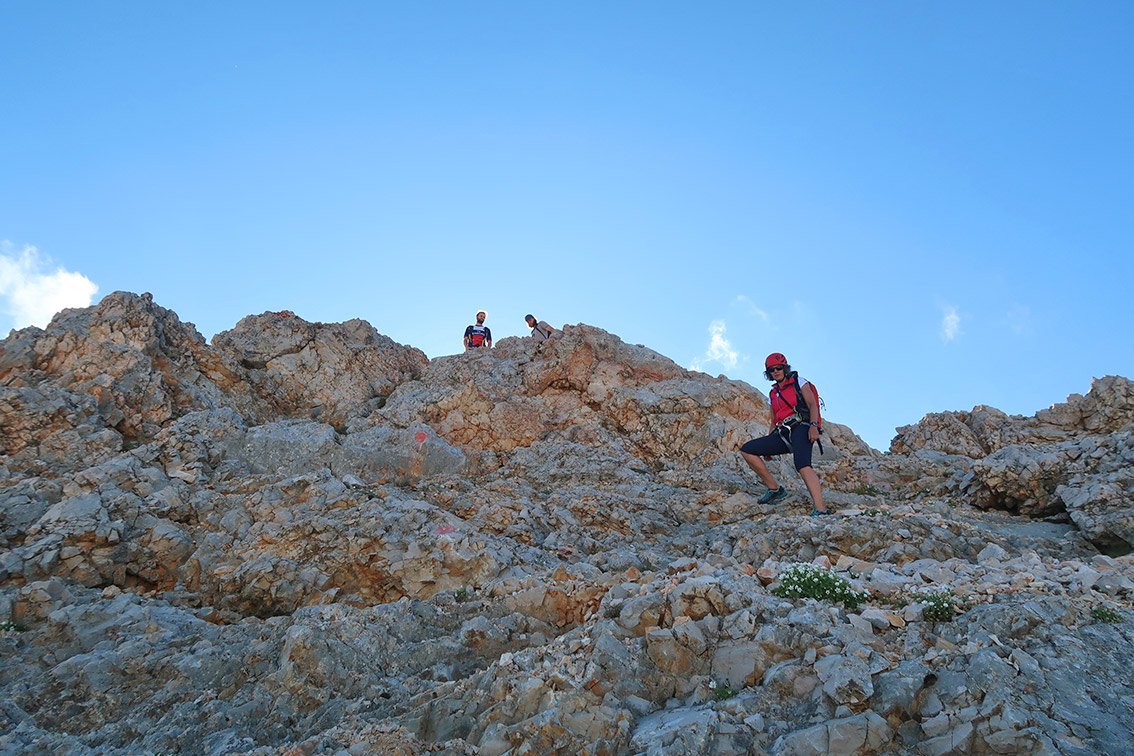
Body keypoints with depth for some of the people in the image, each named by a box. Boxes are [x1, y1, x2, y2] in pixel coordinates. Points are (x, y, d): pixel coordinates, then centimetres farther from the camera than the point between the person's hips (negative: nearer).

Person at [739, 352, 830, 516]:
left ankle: (820, 510, -47)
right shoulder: (773, 393, 26)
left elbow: (813, 405, -3)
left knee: (802, 465, -34)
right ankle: (774, 489, -2)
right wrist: (767, 447, 19)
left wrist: (813, 425, -22)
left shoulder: (798, 382, 10)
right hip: (782, 435, 7)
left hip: (801, 428, -7)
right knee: (746, 450, -7)